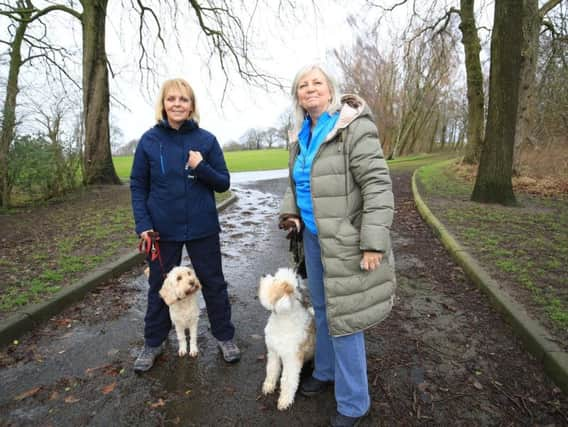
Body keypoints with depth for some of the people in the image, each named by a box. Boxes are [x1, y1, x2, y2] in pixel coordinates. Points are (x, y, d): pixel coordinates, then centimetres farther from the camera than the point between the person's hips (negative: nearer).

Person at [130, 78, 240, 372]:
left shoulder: (206, 140, -2)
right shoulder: (149, 140, -2)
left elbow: (223, 183, 0)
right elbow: (138, 186, 2)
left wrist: (202, 168, -19)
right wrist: (143, 224, -9)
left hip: (203, 228, 0)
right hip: (162, 230, 1)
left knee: (213, 283, 11)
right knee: (159, 287, 15)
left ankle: (225, 337, 31)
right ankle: (153, 343, 36)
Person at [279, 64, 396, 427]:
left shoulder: (354, 127, -14)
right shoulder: (302, 135, 10)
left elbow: (378, 185, -20)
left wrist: (374, 242, -24)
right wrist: (290, 211, 5)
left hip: (345, 239, -8)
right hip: (314, 235, 8)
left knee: (343, 315, 0)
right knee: (322, 307, 20)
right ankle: (326, 371, 43)